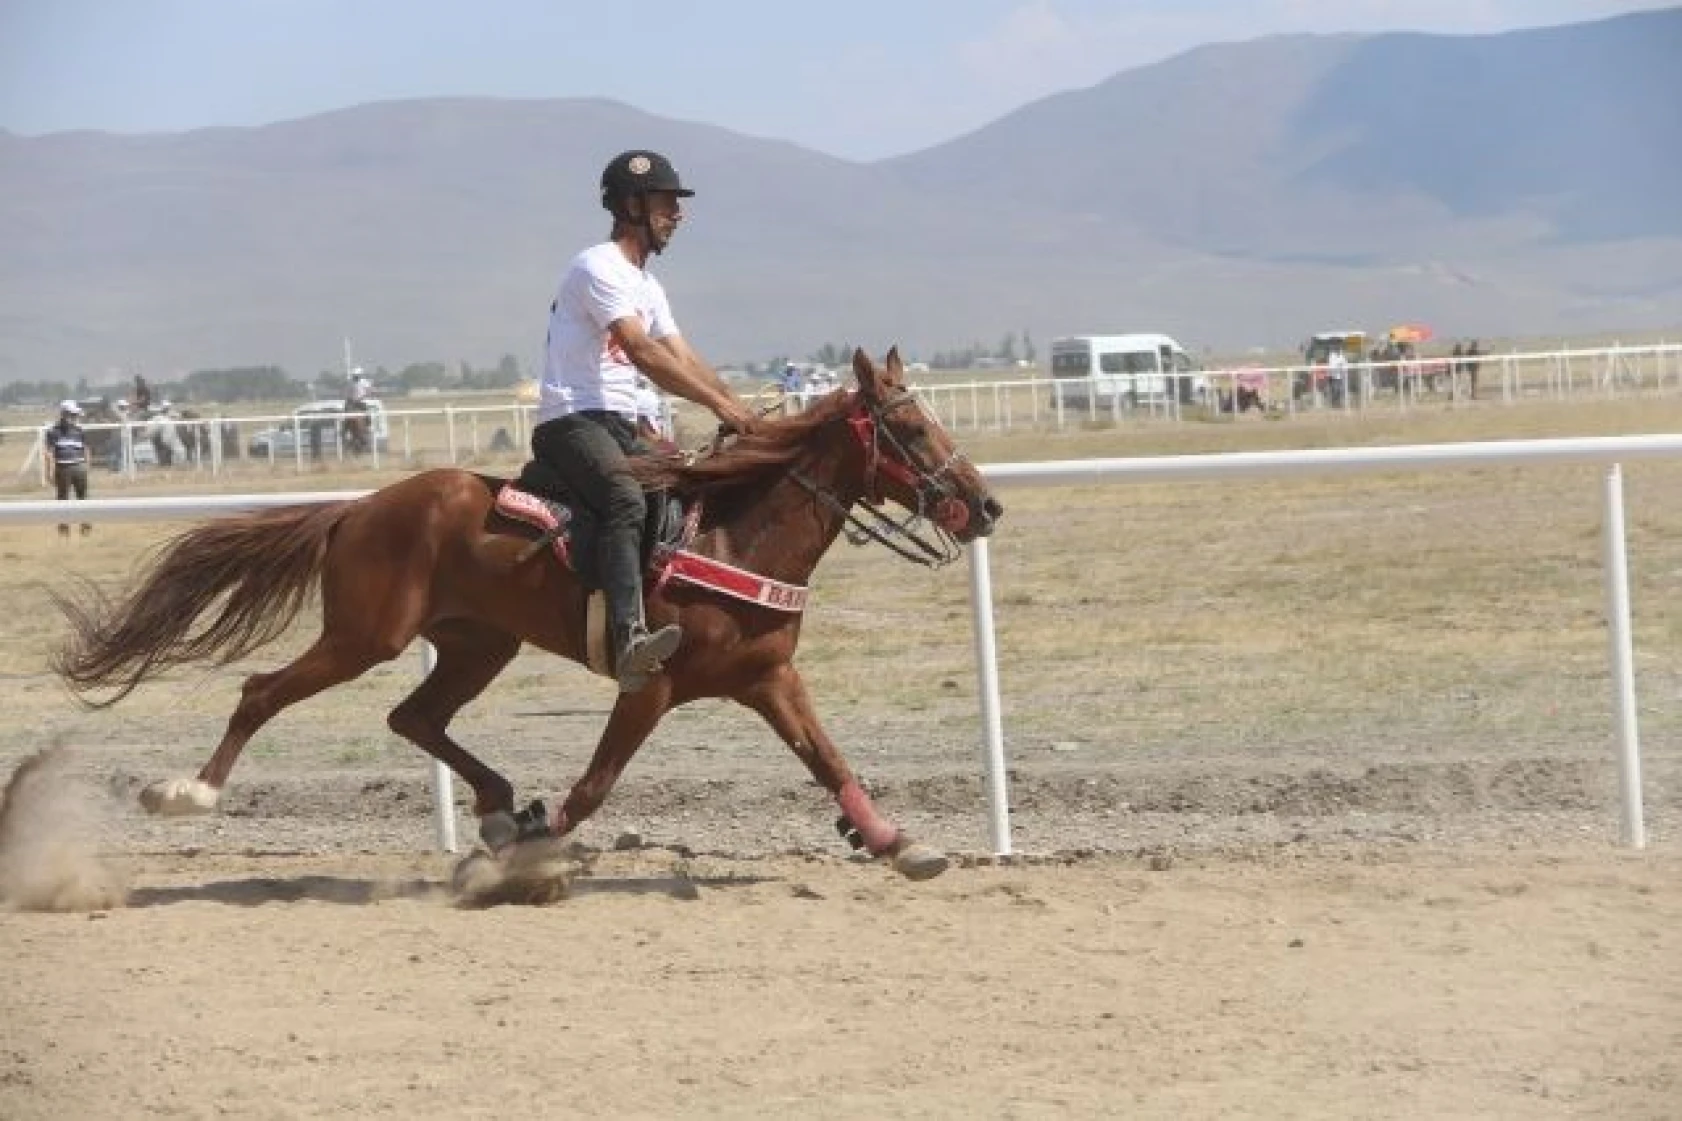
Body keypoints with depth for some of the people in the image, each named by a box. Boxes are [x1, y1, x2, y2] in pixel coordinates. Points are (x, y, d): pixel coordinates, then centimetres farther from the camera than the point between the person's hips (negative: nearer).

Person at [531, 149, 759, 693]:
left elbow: (684, 359, 18)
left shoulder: (646, 287, 22)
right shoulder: (599, 268, -9)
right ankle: (630, 640, -51)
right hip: (571, 421, -10)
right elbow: (642, 352, -20)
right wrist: (719, 403, -23)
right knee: (627, 501, -33)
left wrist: (739, 412, 3)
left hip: (620, 426, 10)